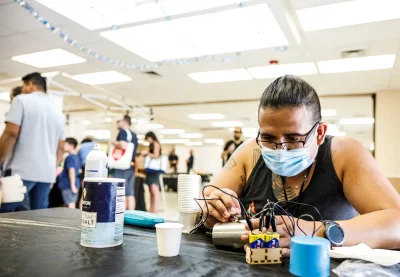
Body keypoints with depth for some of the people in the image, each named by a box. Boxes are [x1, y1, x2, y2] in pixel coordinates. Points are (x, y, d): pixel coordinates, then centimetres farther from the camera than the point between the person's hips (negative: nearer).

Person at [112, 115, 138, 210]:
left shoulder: (123, 132, -7)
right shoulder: (134, 135, 19)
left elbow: (123, 145, -23)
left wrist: (114, 143, -6)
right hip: (131, 166, 8)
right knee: (130, 194, 8)